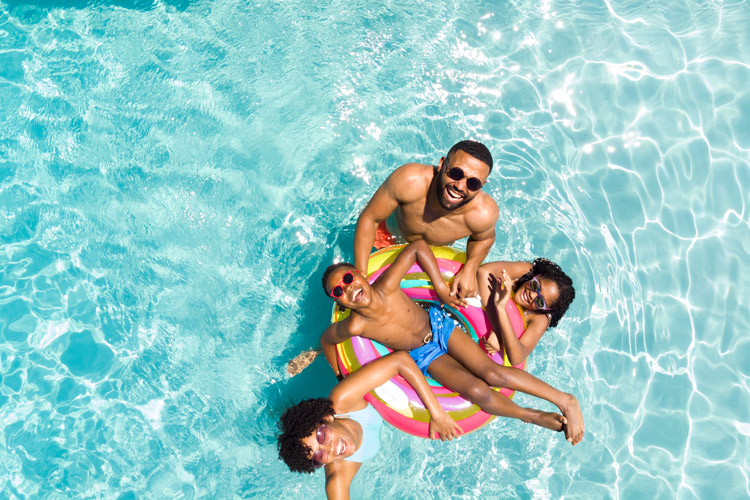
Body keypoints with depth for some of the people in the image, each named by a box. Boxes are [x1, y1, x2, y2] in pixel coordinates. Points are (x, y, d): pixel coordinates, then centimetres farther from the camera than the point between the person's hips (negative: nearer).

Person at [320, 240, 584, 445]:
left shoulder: (386, 287, -27)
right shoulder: (356, 326, -25)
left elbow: (418, 246, -20)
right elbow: (326, 339, -4)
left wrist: (441, 288, -17)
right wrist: (341, 376, 5)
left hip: (439, 324, 0)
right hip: (424, 357, 1)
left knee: (491, 372, -19)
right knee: (476, 390, -21)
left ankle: (565, 400, -7)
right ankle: (536, 417, 0)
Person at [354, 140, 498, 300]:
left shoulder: (484, 213, -39)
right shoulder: (409, 180, -46)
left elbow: (485, 238, -11)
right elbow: (369, 218, -32)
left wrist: (469, 269, -30)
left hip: (438, 251, 1)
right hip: (391, 233, -1)